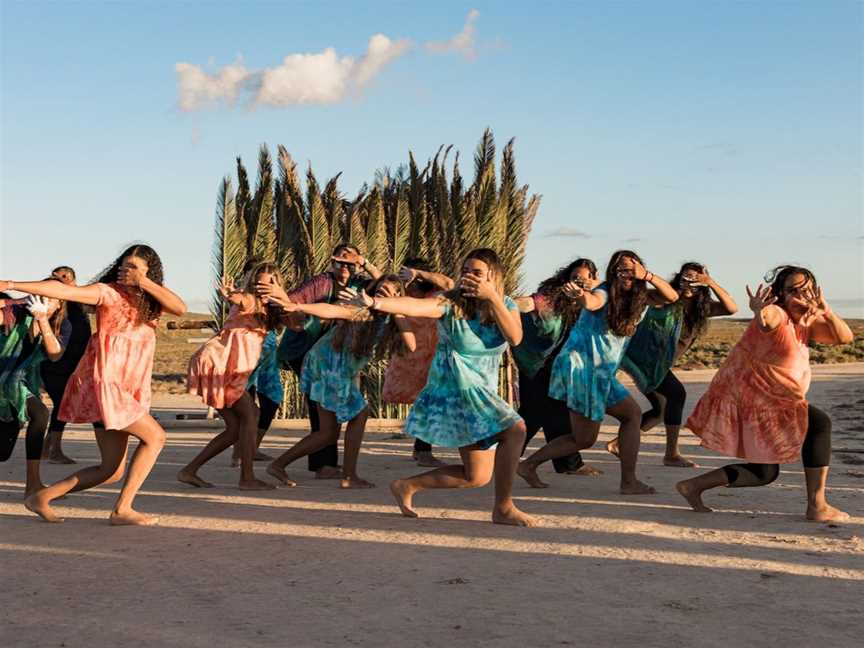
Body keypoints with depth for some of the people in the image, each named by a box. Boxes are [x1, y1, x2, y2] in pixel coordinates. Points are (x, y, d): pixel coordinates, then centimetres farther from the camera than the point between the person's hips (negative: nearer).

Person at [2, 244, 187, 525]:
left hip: (127, 391, 7)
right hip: (104, 384, -7)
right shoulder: (109, 293, -6)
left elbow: (180, 308, -6)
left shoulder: (149, 302, 13)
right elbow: (64, 290, -16)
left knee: (112, 471, 9)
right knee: (154, 436, -9)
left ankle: (42, 497, 17)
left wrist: (145, 282, -11)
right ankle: (122, 509, -3)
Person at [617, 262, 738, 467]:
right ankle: (672, 454, -15)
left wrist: (712, 283, -21)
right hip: (642, 356, -9)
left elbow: (731, 308, -11)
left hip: (657, 364, 9)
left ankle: (618, 443, 27)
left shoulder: (701, 307, 2)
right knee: (676, 393, -20)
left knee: (661, 408, 17)